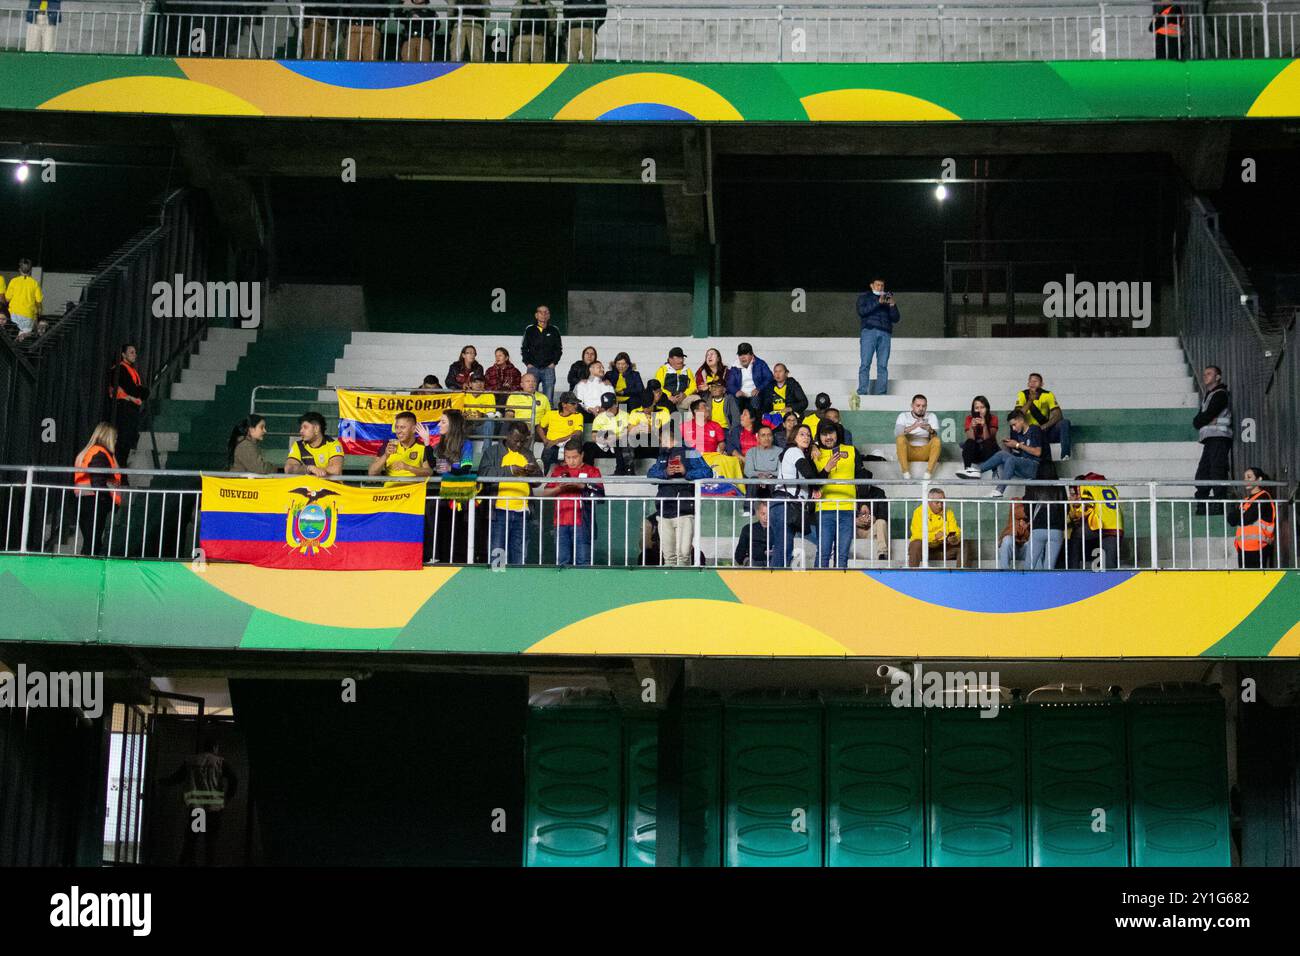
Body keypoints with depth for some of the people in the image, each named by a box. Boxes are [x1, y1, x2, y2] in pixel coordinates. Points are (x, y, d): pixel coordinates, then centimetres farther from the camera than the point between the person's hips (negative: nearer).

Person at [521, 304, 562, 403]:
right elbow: (524, 349, 12)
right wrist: (527, 363, 1)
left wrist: (553, 362, 0)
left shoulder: (554, 331, 8)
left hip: (548, 368, 0)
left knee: (548, 398, -3)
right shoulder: (530, 330, 8)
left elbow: (559, 349, 11)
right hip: (533, 368, 0)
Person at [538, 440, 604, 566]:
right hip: (561, 522, 3)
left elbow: (599, 492, -5)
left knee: (583, 561, -8)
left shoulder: (592, 471, 9)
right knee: (562, 561, 1)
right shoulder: (558, 471, 18)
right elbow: (545, 493, 13)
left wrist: (582, 486, -18)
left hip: (581, 523, -3)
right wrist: (559, 488, -5)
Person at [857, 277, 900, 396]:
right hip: (869, 331, -3)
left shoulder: (887, 299, 23)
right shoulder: (864, 297, 16)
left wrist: (892, 305, -2)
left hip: (885, 333, 3)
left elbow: (896, 319, 14)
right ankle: (862, 392, -13)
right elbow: (862, 311, -4)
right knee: (865, 364, -10)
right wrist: (878, 302, -10)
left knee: (883, 366, -4)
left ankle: (881, 392, -5)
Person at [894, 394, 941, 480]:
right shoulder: (903, 416, 2)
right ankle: (906, 473, -33)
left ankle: (928, 474, -32)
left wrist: (931, 431, -31)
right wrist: (913, 427, -33)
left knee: (936, 441, -27)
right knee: (900, 438, -30)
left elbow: (935, 436, -7)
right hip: (908, 451, -1)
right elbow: (897, 433, -16)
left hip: (925, 452, 1)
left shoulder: (932, 416, 7)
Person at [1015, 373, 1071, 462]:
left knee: (1065, 422, -22)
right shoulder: (1022, 395, -3)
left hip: (1045, 430, 1)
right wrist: (1030, 400, -26)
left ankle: (1065, 454, -29)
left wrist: (1046, 425, -26)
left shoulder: (1048, 395, -1)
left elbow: (1058, 415, -10)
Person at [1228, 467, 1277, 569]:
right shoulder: (1246, 500, 22)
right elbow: (1231, 520, 12)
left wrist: (1237, 514, 6)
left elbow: (1246, 519, -13)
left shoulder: (1263, 498, -4)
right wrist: (1239, 511, -5)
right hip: (1243, 548, 8)